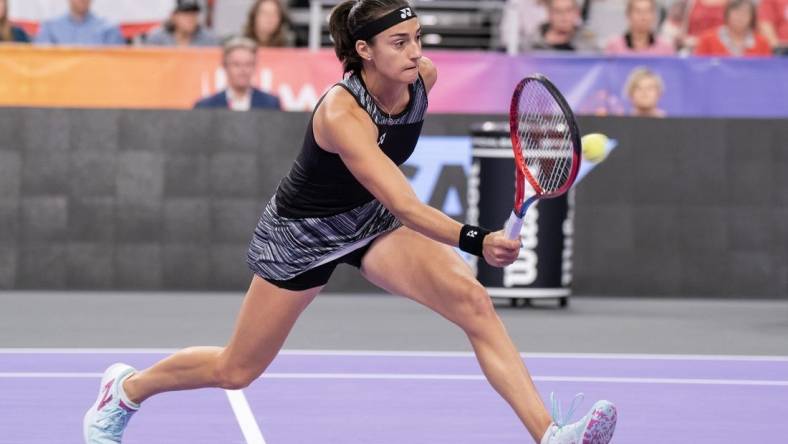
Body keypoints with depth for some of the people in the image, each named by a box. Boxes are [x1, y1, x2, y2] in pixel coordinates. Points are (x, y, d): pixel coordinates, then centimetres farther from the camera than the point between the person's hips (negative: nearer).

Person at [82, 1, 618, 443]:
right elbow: (406, 208, -46)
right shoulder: (342, 114, -36)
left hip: (372, 220, 5)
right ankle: (125, 389, 39)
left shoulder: (423, 77, -15)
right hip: (301, 230, -5)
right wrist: (476, 241, -59)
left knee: (473, 301, -21)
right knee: (236, 371, 10)